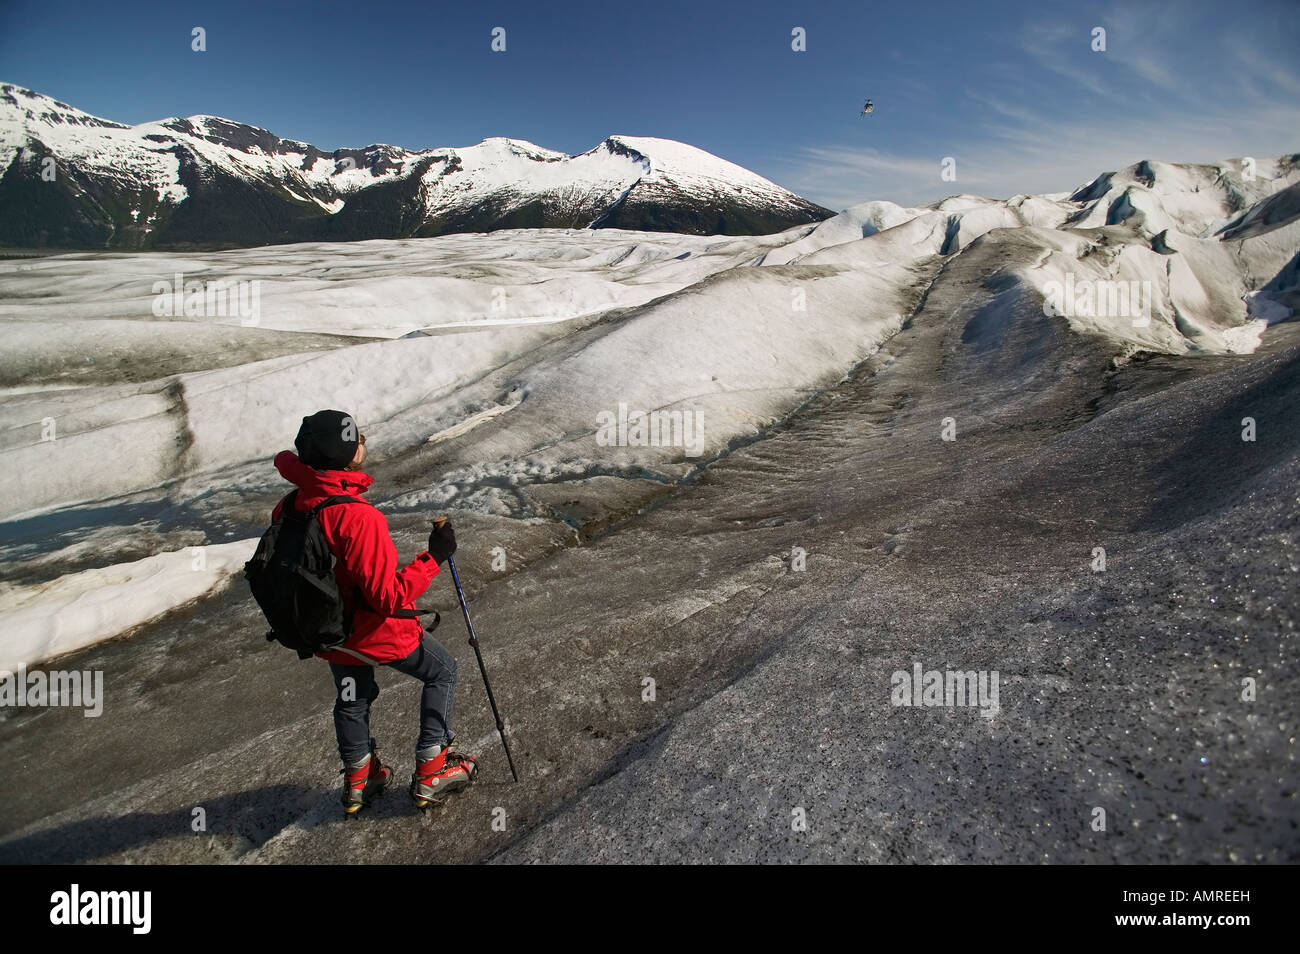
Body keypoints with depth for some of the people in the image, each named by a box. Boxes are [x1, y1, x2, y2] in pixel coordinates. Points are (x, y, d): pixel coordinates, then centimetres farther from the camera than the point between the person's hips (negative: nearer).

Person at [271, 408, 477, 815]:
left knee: (352, 699, 30)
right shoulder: (359, 518, -34)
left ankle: (358, 781, 48)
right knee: (442, 670, 18)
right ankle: (431, 773, 23)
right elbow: (388, 597, -31)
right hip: (379, 633, -7)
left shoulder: (288, 508, -10)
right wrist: (434, 558, -24)